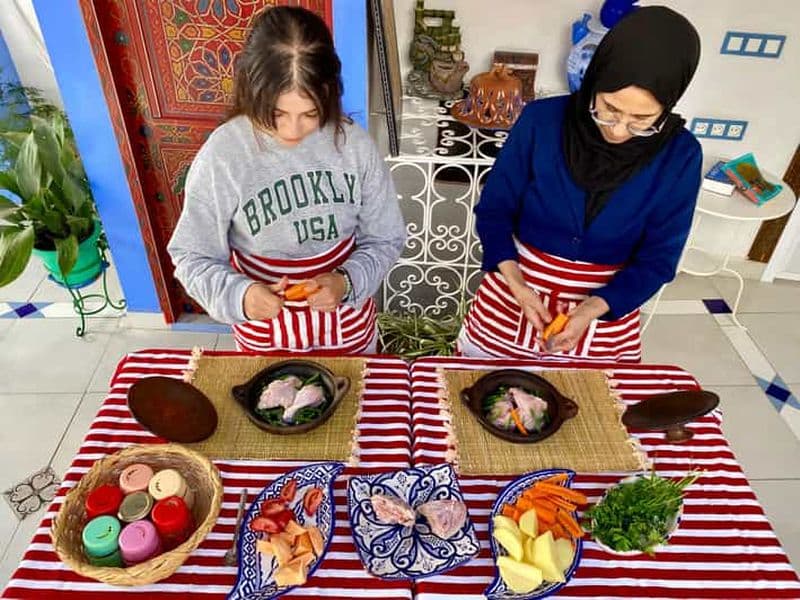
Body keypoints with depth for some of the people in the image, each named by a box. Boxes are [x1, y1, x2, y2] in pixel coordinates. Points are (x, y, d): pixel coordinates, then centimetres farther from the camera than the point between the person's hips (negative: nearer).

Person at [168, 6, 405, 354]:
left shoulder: (353, 145, -17)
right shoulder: (220, 155, -22)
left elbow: (385, 240, -7)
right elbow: (193, 257, -13)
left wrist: (348, 282, -27)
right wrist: (238, 295, -33)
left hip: (348, 324, 2)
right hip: (265, 334, -1)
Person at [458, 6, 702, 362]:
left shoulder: (679, 157, -13)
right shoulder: (542, 120, -16)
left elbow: (657, 260, -8)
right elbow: (493, 210, -9)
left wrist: (593, 310, -22)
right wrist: (516, 285, -22)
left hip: (607, 312, 1)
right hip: (511, 304, 0)